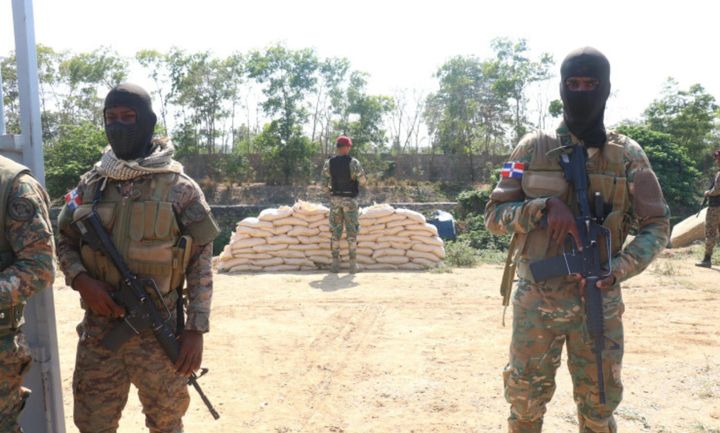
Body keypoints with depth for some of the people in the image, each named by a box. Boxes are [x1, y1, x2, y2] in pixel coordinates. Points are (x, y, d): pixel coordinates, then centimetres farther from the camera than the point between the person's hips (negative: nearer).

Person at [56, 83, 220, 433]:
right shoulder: (90, 184, 5)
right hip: (98, 329, 3)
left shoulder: (178, 187, -6)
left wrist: (196, 328, -10)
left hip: (158, 330, -3)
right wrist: (81, 279, -8)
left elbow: (201, 260, -5)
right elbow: (64, 242, 13)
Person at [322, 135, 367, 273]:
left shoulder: (328, 163, -1)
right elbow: (363, 181, -8)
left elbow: (324, 182, 5)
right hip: (350, 200, -2)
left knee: (335, 231, 8)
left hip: (335, 199, 3)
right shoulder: (353, 162, -11)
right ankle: (353, 265, 2)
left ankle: (335, 264, 6)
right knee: (352, 232, 3)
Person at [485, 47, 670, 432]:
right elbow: (494, 214, 0)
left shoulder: (628, 155, 0)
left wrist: (617, 269, -14)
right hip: (536, 298, 0)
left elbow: (656, 225, 3)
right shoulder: (533, 148, -1)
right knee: (525, 401, 11)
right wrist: (544, 206, -19)